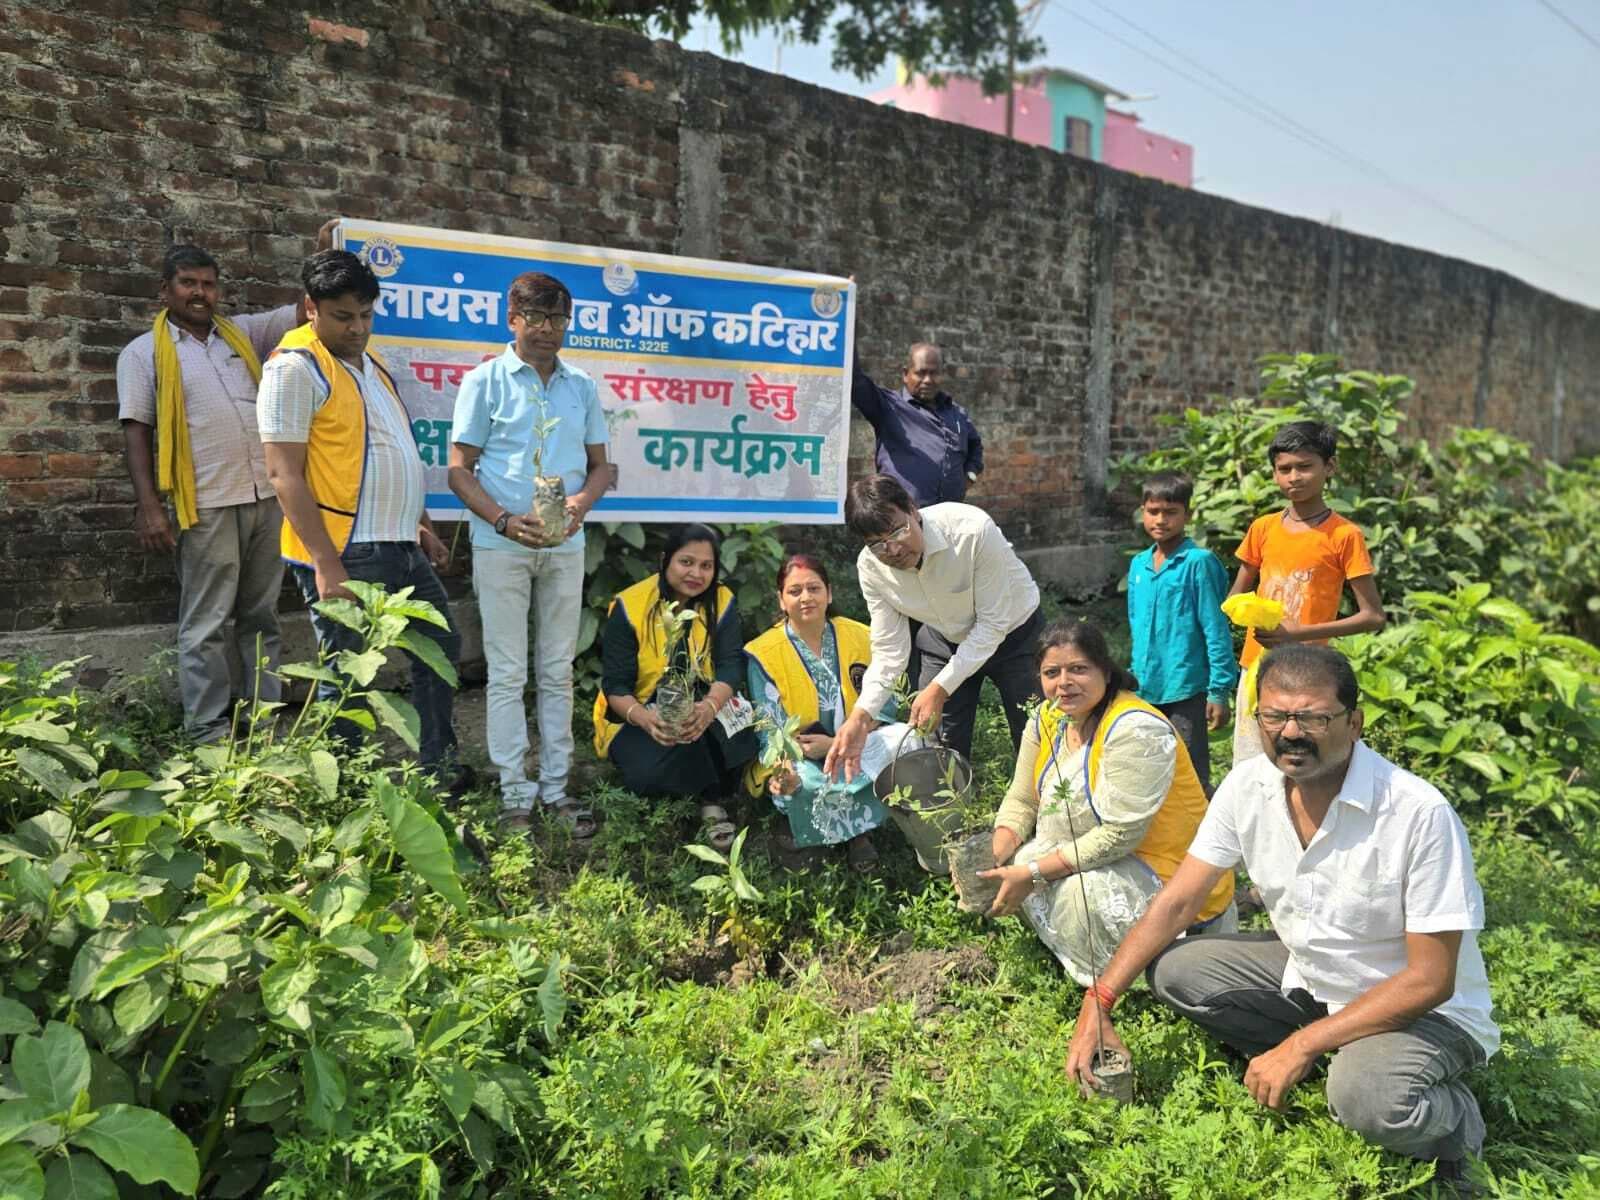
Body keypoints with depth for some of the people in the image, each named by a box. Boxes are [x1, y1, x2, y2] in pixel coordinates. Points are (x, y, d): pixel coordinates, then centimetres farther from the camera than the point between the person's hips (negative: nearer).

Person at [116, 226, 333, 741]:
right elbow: (135, 429, -1)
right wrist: (148, 505, -10)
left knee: (261, 616, 11)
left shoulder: (243, 332, 15)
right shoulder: (144, 351, 4)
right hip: (206, 505, -4)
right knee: (206, 623, 1)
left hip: (266, 496, 4)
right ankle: (207, 731, 7)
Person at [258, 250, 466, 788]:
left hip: (400, 546, 9)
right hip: (345, 556, -9)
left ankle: (438, 766, 31)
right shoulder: (296, 366, -12)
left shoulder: (369, 360, 15)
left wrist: (420, 523, 20)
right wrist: (326, 565, -23)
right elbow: (285, 474, -17)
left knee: (440, 647, 18)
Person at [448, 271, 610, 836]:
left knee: (557, 671, 9)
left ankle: (555, 786, 18)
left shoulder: (581, 386, 9)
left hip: (565, 545, 3)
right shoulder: (485, 380, -1)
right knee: (508, 673, 2)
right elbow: (459, 470, -3)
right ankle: (516, 792, 11)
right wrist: (504, 520, -18)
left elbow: (601, 466, 12)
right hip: (501, 544, -3)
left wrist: (582, 501, -10)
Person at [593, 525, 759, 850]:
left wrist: (710, 707, -41)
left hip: (701, 710, 2)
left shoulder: (722, 603, -6)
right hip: (637, 718, -1)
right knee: (647, 773, -32)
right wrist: (645, 718, -37)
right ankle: (709, 796, -1)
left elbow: (731, 665, -17)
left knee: (740, 727, -32)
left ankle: (713, 802, -10)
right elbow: (615, 685, -15)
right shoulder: (629, 607, -13)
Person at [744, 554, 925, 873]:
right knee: (799, 784, -37)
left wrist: (838, 743, -17)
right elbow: (770, 729, -9)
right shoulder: (764, 655, -5)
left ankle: (857, 830, -15)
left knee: (907, 738, -25)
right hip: (801, 760, -2)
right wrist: (779, 770, -31)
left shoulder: (860, 638, 1)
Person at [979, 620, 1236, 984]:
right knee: (1013, 864, -9)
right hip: (1087, 857, 8)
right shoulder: (1048, 718, -1)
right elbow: (1021, 801, 4)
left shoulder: (1135, 729, -25)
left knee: (1075, 893, -31)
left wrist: (1033, 873, -25)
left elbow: (1119, 836, -26)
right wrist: (994, 860, -14)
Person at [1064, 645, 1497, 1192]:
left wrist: (1301, 1046, -27)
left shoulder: (1420, 814, -29)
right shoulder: (1248, 785, -13)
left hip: (1424, 1009, -5)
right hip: (1308, 972, 6)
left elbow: (1430, 979, -24)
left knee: (1366, 1097, -34)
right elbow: (1177, 901, -7)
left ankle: (1452, 1119, 1)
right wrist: (1097, 1006, -16)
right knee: (1172, 969, -7)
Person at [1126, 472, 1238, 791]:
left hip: (1186, 690, -6)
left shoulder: (1198, 563, -11)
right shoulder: (1138, 565, 8)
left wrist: (1219, 691, -12)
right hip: (1146, 691, 6)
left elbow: (1216, 630, -11)